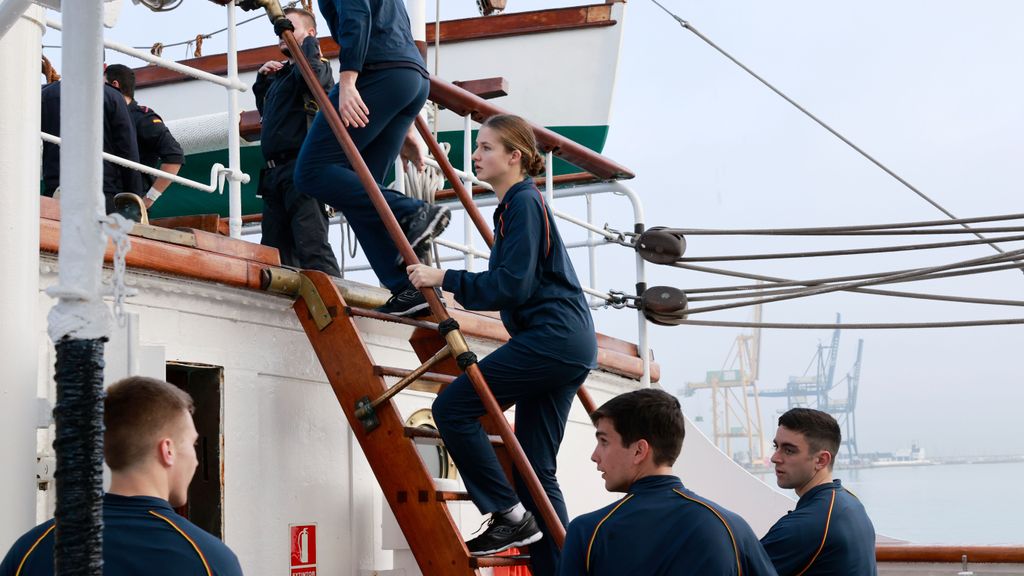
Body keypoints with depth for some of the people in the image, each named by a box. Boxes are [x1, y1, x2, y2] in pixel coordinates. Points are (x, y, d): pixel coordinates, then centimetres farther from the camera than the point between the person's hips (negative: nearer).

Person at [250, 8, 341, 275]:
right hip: (275, 172, 9)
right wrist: (262, 79, 25)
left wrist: (309, 43, -5)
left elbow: (310, 74, -24)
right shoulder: (281, 73, 26)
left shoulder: (317, 65, 2)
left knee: (312, 247, -21)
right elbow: (264, 109, 41)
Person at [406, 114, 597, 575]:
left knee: (452, 407, -11)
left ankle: (510, 515, -7)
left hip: (551, 337, -10)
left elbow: (513, 285, -17)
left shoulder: (524, 203, -9)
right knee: (536, 470, 8)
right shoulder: (515, 204, 21)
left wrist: (444, 278, -14)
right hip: (566, 345, 10)